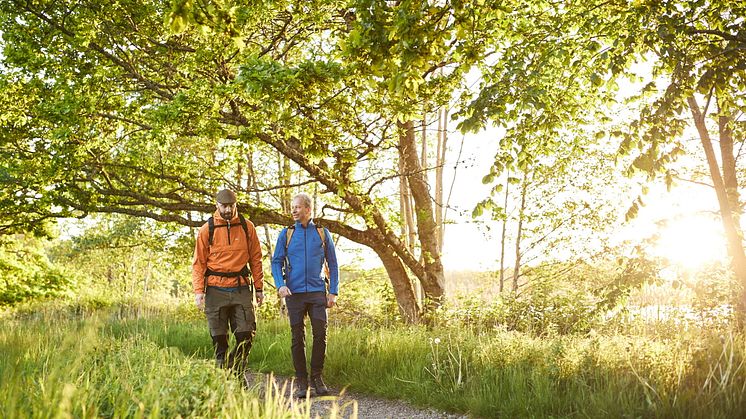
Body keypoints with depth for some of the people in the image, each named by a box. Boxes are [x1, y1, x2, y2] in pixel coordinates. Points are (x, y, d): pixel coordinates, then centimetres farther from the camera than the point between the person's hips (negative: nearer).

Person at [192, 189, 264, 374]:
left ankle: (237, 374, 16)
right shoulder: (207, 229, 2)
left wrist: (259, 288, 6)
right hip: (216, 289, -1)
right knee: (219, 338, 3)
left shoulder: (247, 227, 7)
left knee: (246, 335, -3)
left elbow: (256, 259, 10)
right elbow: (198, 263, 3)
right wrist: (198, 290, -8)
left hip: (241, 288, 1)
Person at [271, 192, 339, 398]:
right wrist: (280, 285, -10)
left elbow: (333, 264, 11)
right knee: (298, 338, 2)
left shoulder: (322, 233, 9)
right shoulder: (286, 234, 8)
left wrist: (333, 292, 4)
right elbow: (276, 262, 7)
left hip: (317, 292, 0)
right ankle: (301, 381, 10)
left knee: (320, 335, -6)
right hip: (294, 292, 0)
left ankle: (317, 377, 8)